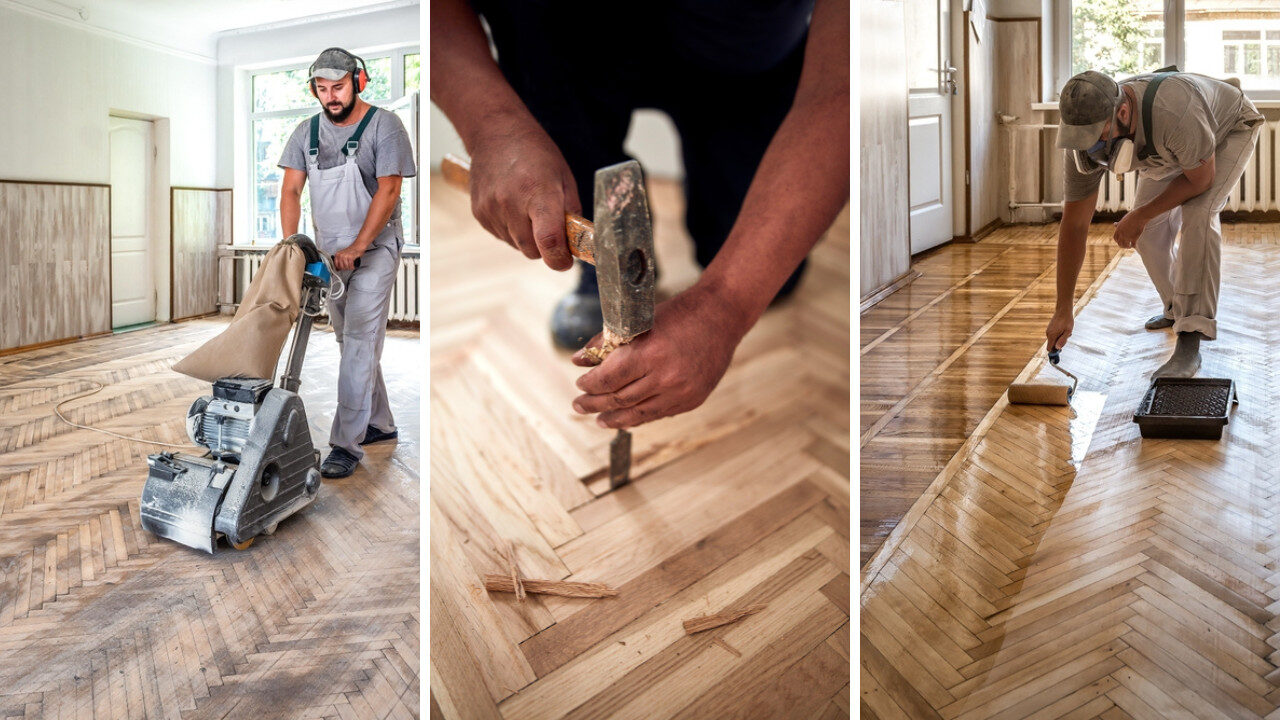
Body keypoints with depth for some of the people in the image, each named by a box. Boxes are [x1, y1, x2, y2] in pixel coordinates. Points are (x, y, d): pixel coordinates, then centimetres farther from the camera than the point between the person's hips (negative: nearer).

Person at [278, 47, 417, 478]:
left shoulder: (384, 126, -9)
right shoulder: (307, 132, 7)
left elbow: (387, 192, -15)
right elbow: (291, 190, 3)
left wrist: (356, 249, -22)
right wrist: (290, 246, -12)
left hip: (375, 248, -6)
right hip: (330, 252, 6)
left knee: (359, 341, -13)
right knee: (351, 341, 13)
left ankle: (346, 444, -14)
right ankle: (380, 424, 27)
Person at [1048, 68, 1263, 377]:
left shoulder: (1175, 114, -48)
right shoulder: (1085, 140, -29)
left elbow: (1201, 179, -28)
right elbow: (1074, 224, -22)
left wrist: (1141, 216, -21)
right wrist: (1063, 311, -22)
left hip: (1230, 129, -6)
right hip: (1173, 150, 6)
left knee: (1197, 216, -27)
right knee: (1149, 230, -1)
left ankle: (1190, 344, -26)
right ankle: (1176, 310, 28)